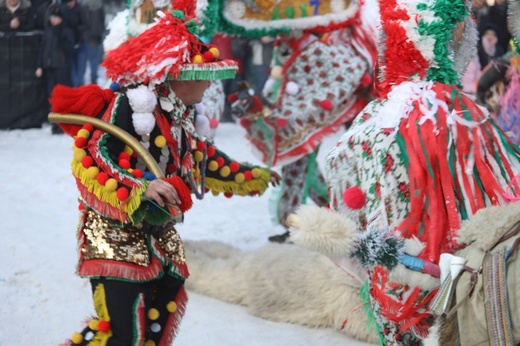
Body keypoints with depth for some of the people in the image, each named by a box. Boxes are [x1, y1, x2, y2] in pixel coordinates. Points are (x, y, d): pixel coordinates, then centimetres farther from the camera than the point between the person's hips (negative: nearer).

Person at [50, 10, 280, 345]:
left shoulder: (180, 115, 11)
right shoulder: (128, 106, -19)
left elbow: (200, 160, 28)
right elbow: (92, 160, -28)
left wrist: (248, 176, 34)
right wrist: (140, 188, -41)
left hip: (159, 236, 10)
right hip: (116, 233, -10)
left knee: (164, 313, 17)